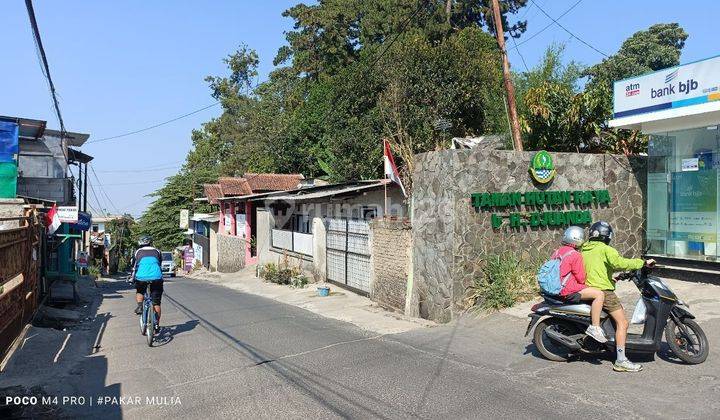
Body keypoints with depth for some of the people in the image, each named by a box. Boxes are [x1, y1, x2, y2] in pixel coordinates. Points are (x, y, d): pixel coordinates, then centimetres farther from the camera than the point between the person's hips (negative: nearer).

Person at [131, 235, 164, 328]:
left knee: (139, 292, 33)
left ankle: (140, 306, 9)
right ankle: (157, 323, 5)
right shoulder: (157, 251, 21)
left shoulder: (138, 252, 18)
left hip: (141, 278, 0)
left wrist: (132, 278, 36)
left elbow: (134, 267, 23)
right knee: (156, 303, 9)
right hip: (156, 278, 0)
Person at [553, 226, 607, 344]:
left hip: (556, 287, 10)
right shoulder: (575, 255, -13)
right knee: (599, 294, -17)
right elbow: (581, 278, -12)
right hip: (568, 290, -10)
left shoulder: (558, 252, 12)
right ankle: (594, 327, -19)